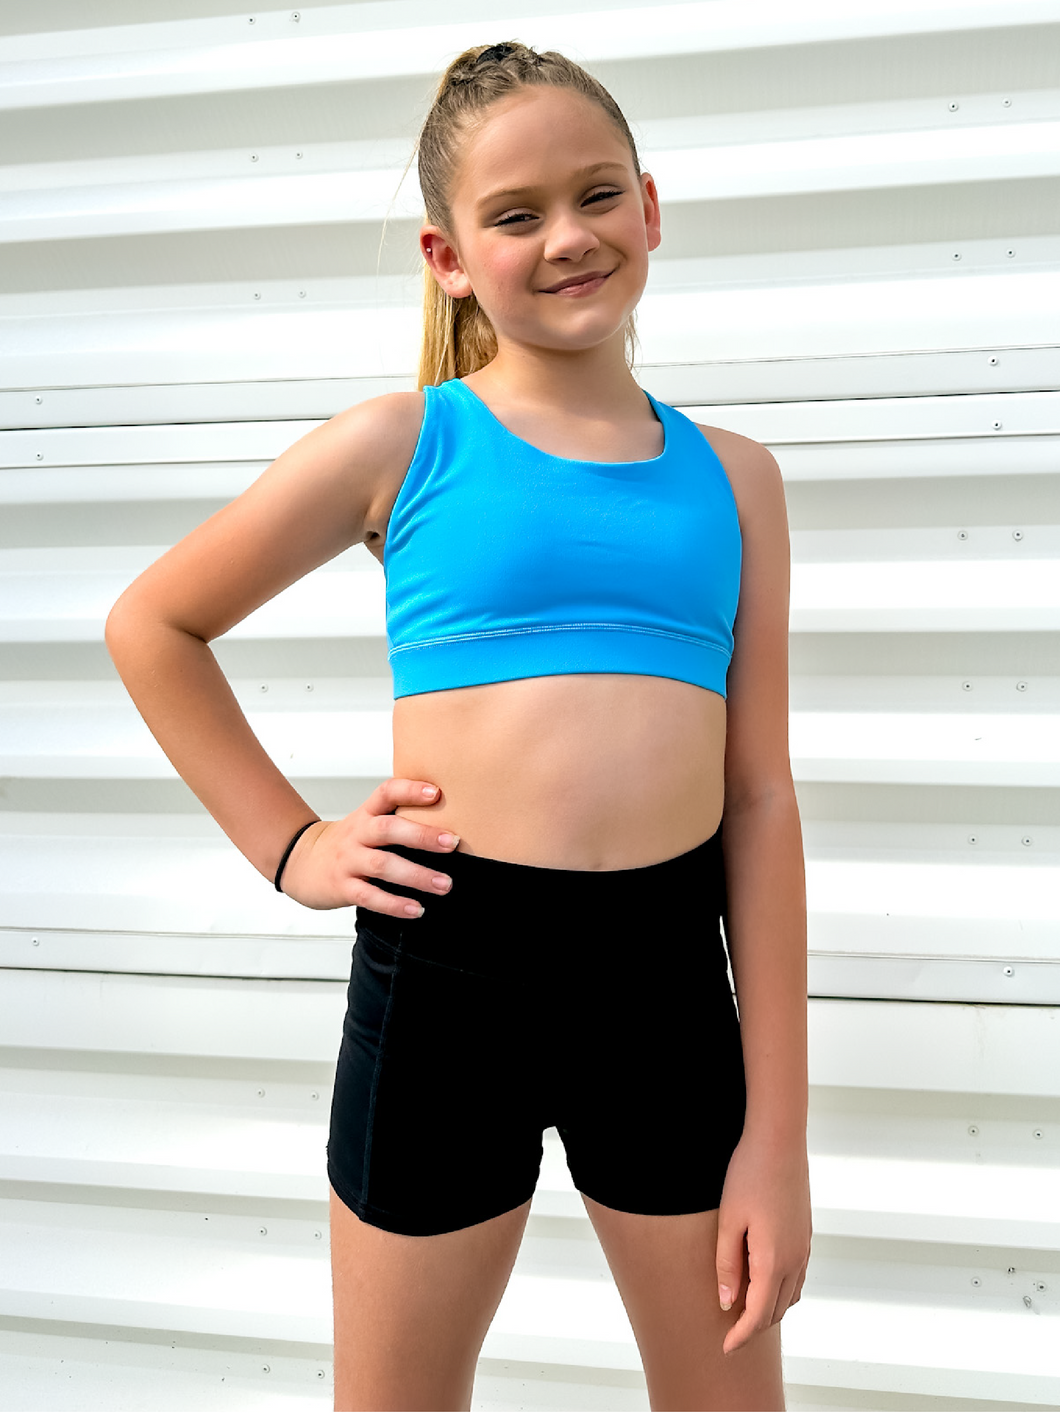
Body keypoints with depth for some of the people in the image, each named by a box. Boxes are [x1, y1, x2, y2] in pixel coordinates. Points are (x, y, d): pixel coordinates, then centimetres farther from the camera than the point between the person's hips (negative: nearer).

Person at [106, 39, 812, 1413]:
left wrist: (778, 1131, 2)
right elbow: (152, 626, 9)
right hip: (448, 963, -2)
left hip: (671, 973, 3)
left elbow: (761, 801, 3)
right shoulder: (400, 443, -2)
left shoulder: (733, 476, 6)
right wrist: (290, 846, 1)